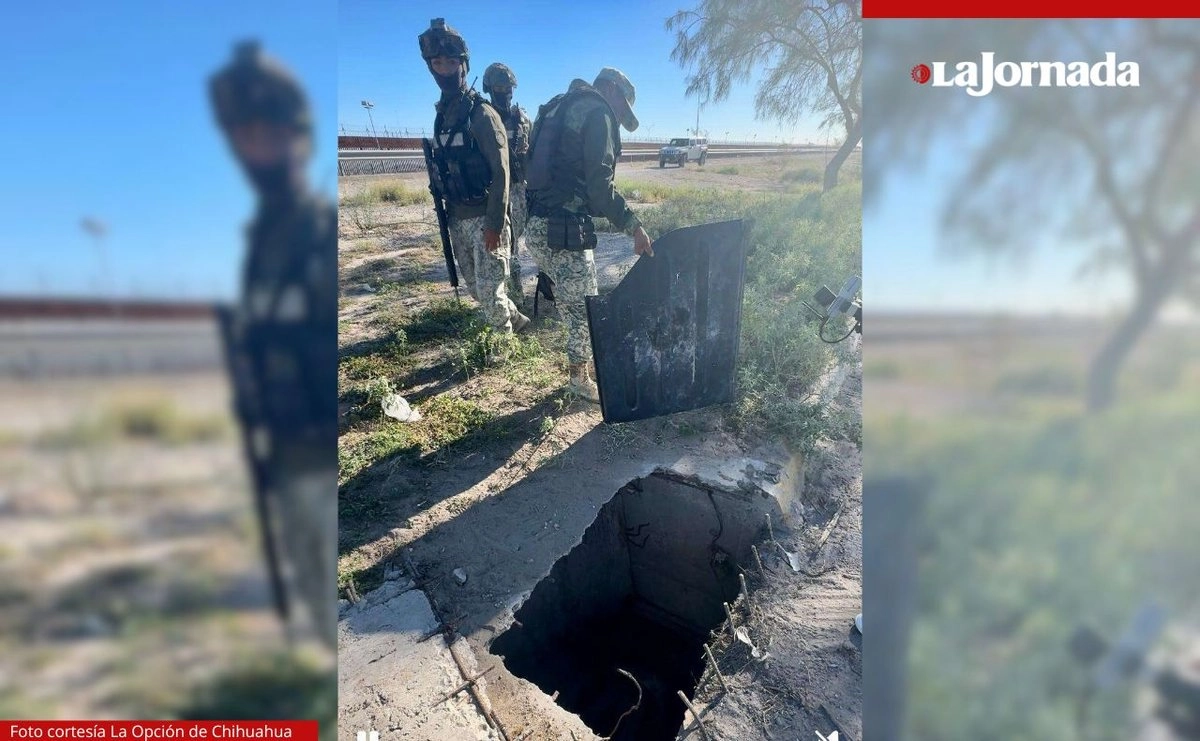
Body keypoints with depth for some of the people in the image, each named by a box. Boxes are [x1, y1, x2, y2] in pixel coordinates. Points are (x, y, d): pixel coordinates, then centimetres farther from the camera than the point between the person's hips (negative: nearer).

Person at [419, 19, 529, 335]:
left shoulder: (482, 113, -10)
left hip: (484, 218, -8)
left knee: (490, 288, -4)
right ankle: (516, 320, 34)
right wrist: (447, 214, 15)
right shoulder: (442, 115, 12)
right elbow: (445, 171, 16)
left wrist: (495, 223, -20)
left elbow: (500, 172, -16)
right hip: (458, 219, 8)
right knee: (476, 286, 16)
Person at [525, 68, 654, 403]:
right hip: (563, 228, -9)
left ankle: (580, 368, 29)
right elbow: (599, 184, -14)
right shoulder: (597, 111, -4)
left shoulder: (559, 108, 23)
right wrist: (634, 226, -11)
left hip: (536, 224, 9)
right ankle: (580, 378, 15)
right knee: (584, 306, 3)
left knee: (571, 301, 19)